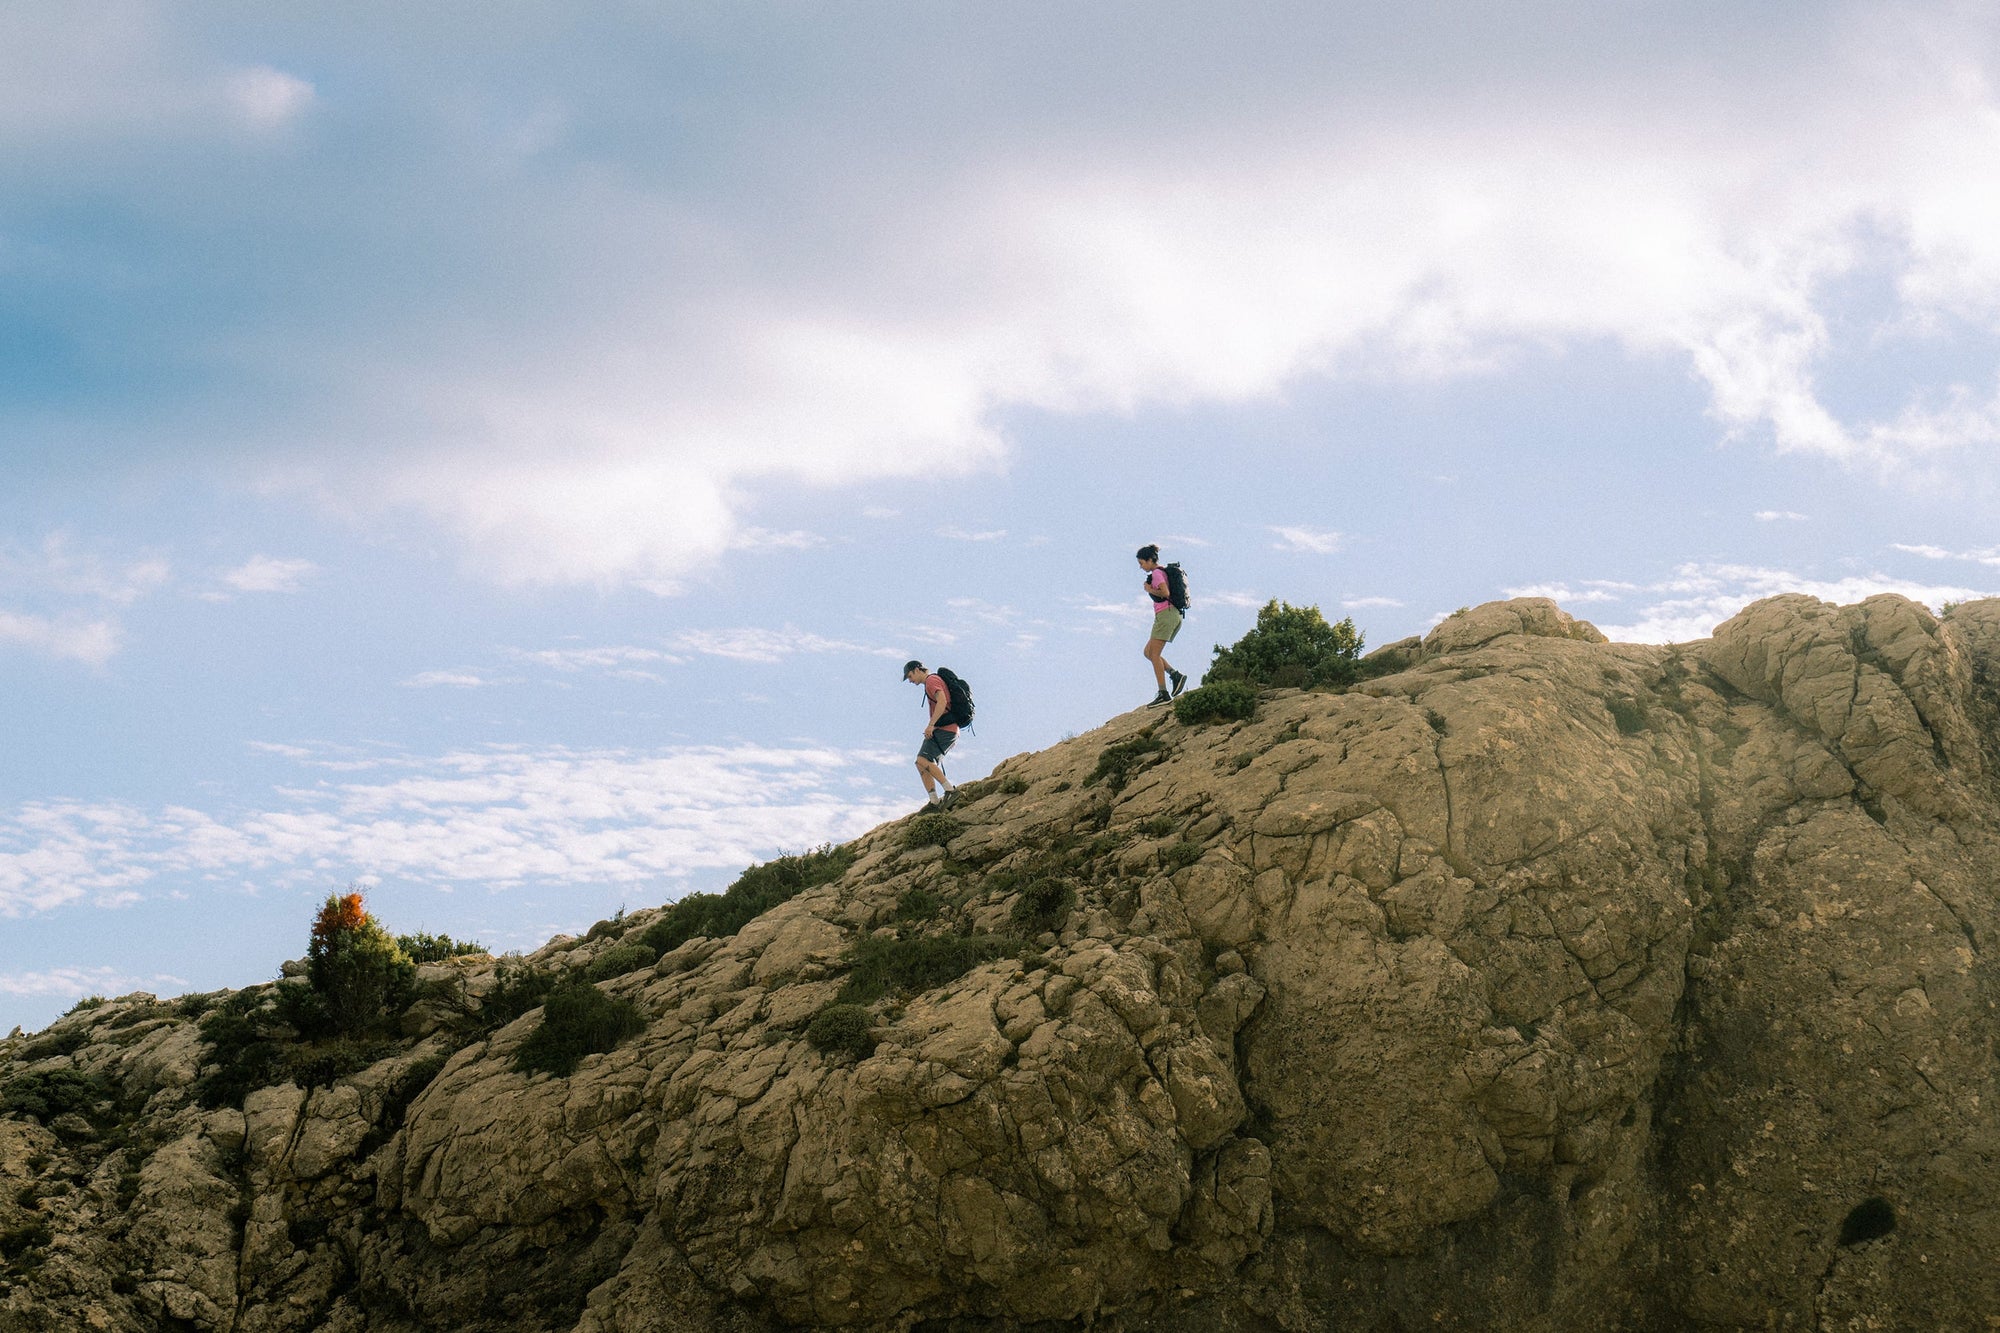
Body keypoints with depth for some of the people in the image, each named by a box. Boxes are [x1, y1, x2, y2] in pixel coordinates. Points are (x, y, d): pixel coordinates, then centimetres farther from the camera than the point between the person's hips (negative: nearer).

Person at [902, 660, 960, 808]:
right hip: (951, 731, 10)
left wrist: (930, 725, -23)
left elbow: (942, 702, -23)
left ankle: (950, 789, -24)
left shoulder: (932, 680, -6)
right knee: (922, 764, 7)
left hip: (944, 729, -10)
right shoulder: (934, 681, 26)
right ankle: (934, 802, 1)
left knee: (923, 760, -21)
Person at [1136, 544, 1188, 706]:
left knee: (1154, 654, -9)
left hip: (1165, 614, -10)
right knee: (1148, 652, 11)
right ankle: (1175, 675, -2)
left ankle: (1163, 694, -14)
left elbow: (1165, 592, -21)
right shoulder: (1164, 571, 20)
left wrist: (1150, 590, -6)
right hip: (1174, 615, 10)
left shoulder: (1156, 573, -8)